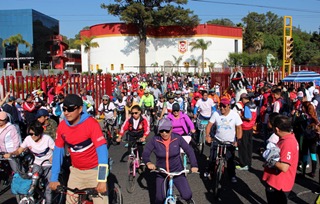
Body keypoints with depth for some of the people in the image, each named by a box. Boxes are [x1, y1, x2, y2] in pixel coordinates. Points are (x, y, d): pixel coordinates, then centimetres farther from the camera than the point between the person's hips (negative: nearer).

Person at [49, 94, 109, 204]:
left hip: (94, 170, -4)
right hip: (76, 171, 4)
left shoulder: (91, 123, -21)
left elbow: (102, 150, -26)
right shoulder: (62, 126, -6)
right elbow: (58, 151, 1)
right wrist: (54, 178, -2)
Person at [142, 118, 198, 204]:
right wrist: (148, 162, -35)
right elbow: (145, 154, -14)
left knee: (187, 195, -9)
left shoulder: (177, 138, -13)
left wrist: (194, 165, -21)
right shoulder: (155, 140, -14)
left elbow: (189, 151, -9)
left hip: (177, 172, 0)